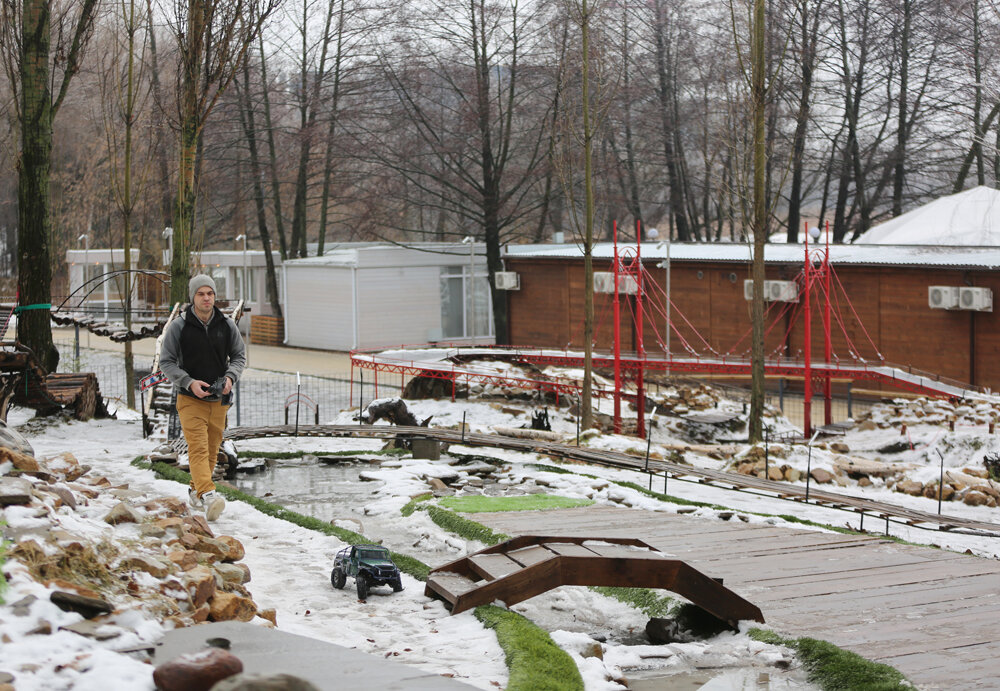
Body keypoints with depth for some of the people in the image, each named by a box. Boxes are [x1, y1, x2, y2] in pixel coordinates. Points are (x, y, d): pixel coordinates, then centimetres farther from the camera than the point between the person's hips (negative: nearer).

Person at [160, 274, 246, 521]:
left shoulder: (227, 325, 4)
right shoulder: (179, 326, -5)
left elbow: (239, 355, 13)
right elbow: (166, 361, -2)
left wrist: (230, 376, -8)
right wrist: (189, 382, -16)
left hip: (219, 399, 4)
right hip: (190, 399, -4)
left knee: (212, 450, 12)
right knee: (198, 448, -17)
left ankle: (195, 492, 30)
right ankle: (207, 495, -31)